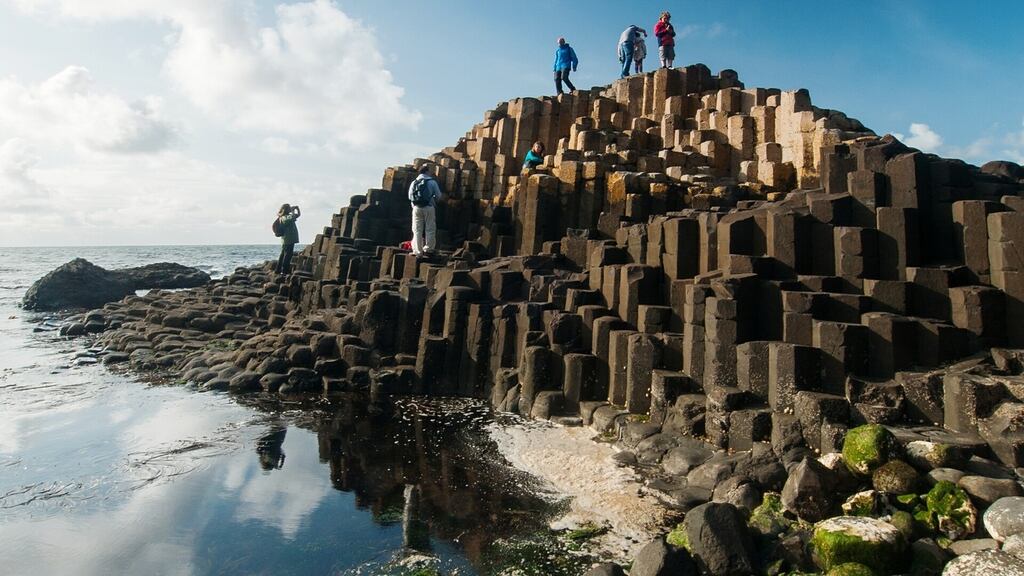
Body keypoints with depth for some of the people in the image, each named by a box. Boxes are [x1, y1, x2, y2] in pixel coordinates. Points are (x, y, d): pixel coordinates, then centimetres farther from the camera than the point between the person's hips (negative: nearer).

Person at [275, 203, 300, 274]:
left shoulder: (287, 217, 16)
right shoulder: (285, 217, -13)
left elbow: (298, 214, 24)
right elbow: (293, 217, -33)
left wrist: (297, 208, 10)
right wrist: (293, 210, -16)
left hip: (286, 240, 10)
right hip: (289, 239, -10)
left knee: (283, 254, 14)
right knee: (287, 255, -8)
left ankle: (279, 270, 19)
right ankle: (285, 271, -7)